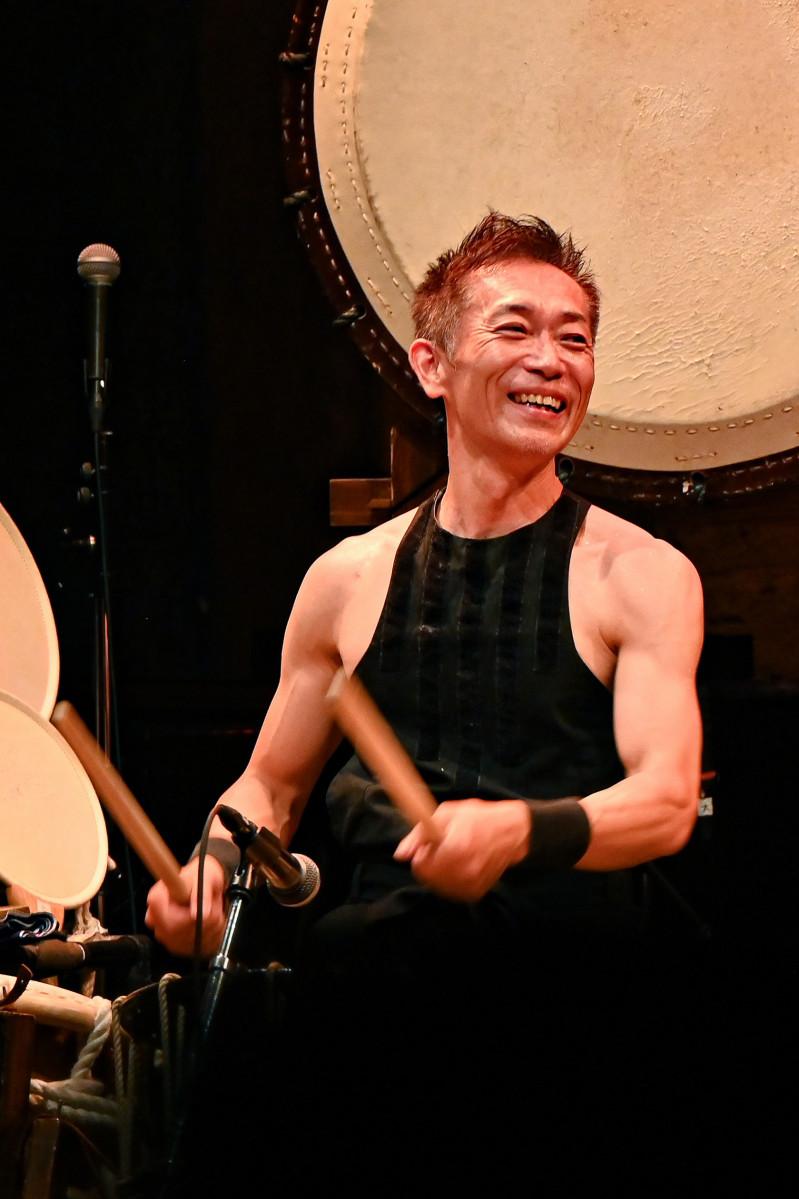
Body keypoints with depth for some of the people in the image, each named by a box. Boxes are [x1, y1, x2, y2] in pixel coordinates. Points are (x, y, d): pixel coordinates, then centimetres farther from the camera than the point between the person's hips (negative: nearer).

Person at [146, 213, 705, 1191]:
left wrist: (519, 830, -26)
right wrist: (210, 868, 2)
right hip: (385, 957, 3)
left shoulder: (639, 575, 6)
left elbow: (666, 801, -7)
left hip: (576, 965, -2)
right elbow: (271, 785, 25)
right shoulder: (351, 578, 16)